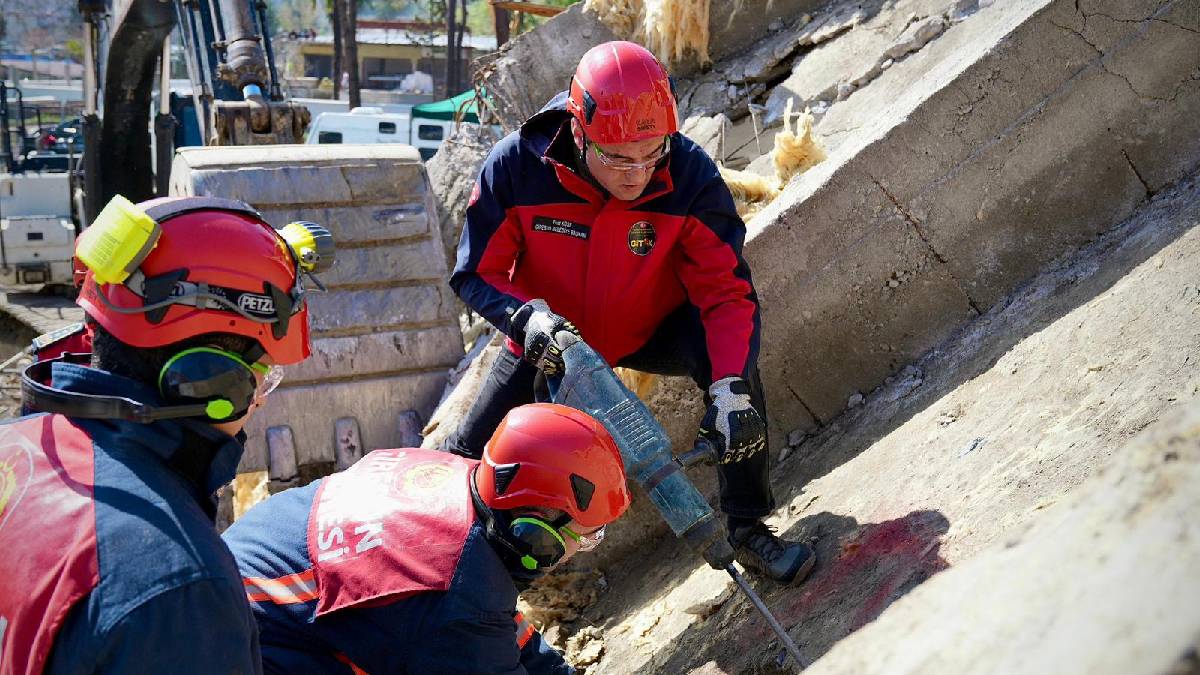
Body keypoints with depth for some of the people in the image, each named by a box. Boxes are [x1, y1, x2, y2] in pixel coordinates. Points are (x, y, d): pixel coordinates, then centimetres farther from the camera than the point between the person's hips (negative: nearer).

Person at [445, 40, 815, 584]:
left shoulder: (690, 177, -28)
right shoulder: (515, 166, -27)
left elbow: (726, 290, -24)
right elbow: (475, 274, -17)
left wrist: (728, 388, -38)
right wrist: (528, 316, -38)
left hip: (651, 332, 0)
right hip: (551, 338, 1)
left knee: (733, 366, -29)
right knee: (470, 464, -3)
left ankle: (748, 529, -9)